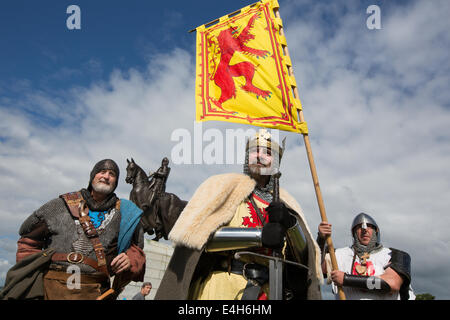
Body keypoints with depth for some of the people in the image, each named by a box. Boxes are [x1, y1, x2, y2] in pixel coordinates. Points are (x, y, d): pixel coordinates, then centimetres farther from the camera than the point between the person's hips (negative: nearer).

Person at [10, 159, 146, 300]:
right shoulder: (61, 205, 8)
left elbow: (136, 248, 15)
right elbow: (29, 240, 17)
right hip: (54, 288, 0)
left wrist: (131, 260, -6)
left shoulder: (124, 213, 9)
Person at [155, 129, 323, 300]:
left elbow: (303, 256, 9)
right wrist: (259, 235, -16)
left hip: (269, 291, 5)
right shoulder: (222, 185, 5)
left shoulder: (284, 203, 16)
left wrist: (290, 224, -10)